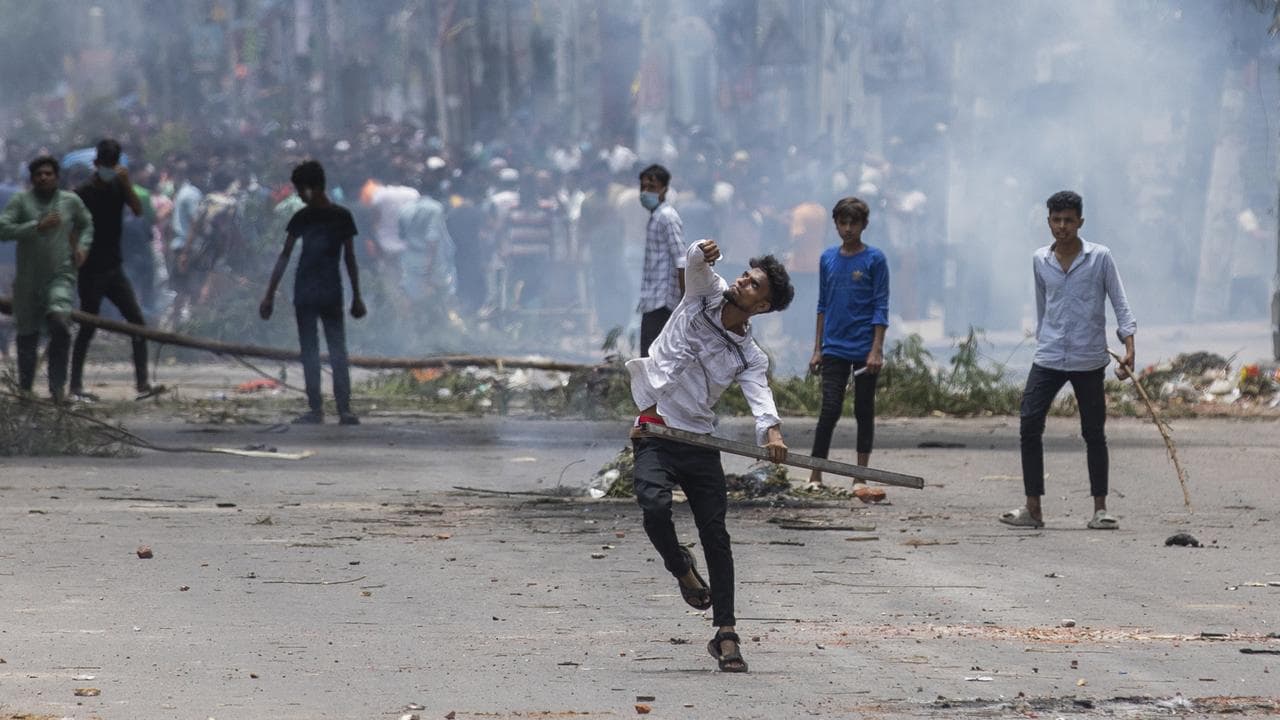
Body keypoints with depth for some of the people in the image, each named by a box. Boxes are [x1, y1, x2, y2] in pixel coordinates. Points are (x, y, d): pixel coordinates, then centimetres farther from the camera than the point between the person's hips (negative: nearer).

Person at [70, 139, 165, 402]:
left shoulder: (118, 188, 6)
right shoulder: (82, 194, -8)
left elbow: (138, 211, -8)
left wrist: (127, 184, -18)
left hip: (114, 268, 5)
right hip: (91, 271, -5)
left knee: (137, 321, -5)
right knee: (88, 328, -1)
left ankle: (142, 384, -7)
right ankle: (76, 387, 8)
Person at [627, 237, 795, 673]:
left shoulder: (749, 357, 0)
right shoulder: (707, 292, 5)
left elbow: (760, 396, -16)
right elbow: (695, 263, -11)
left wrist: (771, 430, -38)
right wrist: (702, 254, -37)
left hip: (699, 441, 1)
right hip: (655, 433, -1)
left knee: (716, 535, -2)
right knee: (655, 506, -26)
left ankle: (725, 634, 6)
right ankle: (680, 567, 5)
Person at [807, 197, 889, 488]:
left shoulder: (874, 259, -3)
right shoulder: (828, 258, 8)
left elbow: (881, 307, -5)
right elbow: (823, 306, 14)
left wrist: (877, 350, -12)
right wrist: (817, 349, 11)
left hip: (865, 351, -2)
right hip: (834, 350, 2)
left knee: (864, 411, 6)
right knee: (830, 409, -7)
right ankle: (816, 476, -6)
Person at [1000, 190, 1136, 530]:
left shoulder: (1100, 258, -2)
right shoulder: (1040, 261, 8)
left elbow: (1120, 304, -3)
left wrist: (1129, 348, -13)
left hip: (1089, 360, -3)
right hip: (1048, 359, 3)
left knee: (1094, 434, 4)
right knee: (1029, 427, -8)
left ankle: (1100, 509, 12)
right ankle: (1033, 509, -4)